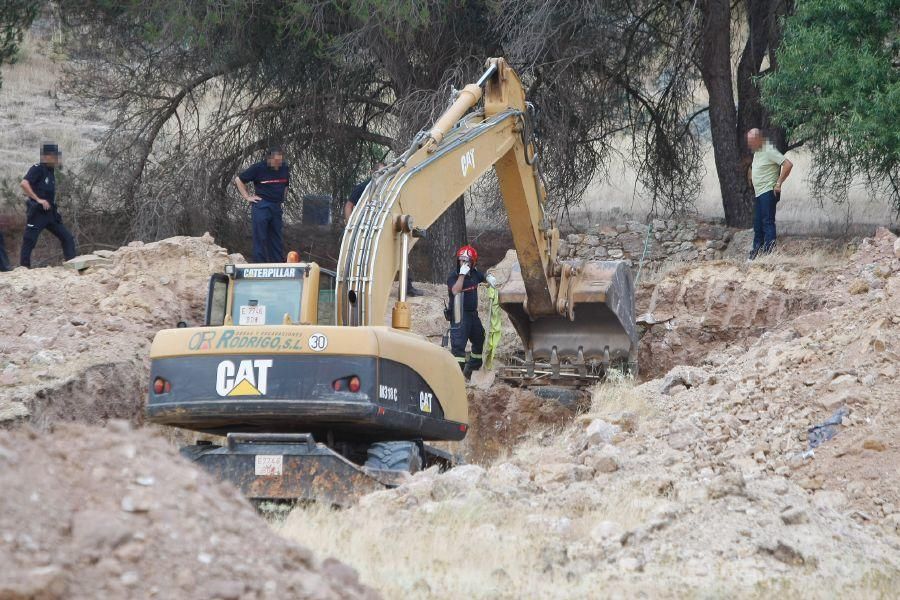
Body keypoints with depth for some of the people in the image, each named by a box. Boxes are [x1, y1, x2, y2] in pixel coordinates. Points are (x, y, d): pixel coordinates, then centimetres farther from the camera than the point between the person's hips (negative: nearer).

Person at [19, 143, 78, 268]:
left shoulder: (51, 171, 15)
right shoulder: (37, 169, -9)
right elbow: (24, 184, -23)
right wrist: (38, 199, -23)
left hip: (50, 213, 8)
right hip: (37, 212, -8)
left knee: (67, 238, 5)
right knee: (29, 241, -4)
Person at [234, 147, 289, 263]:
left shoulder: (285, 168, 7)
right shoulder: (258, 168, -7)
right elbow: (238, 180, 0)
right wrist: (247, 197, -5)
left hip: (276, 207, 5)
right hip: (261, 206, -5)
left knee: (277, 240, 8)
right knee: (260, 238, -5)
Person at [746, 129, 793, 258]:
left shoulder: (769, 151, -15)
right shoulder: (757, 151, 15)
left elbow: (788, 165, -23)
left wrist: (778, 183, -20)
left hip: (768, 193, -10)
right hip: (759, 194, 10)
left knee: (768, 222, -13)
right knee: (757, 224, 12)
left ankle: (769, 251, -17)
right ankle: (756, 253, 18)